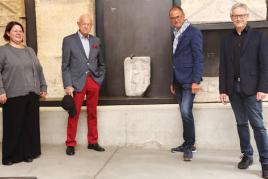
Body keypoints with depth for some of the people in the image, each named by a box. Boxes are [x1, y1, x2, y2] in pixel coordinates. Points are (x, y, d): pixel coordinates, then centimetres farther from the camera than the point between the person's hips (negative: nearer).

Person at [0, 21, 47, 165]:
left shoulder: (30, 51, 18)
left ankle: (29, 153, 17)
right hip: (13, 96, -4)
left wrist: (43, 87, 12)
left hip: (32, 94, 5)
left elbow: (39, 70, 19)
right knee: (13, 126, 0)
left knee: (31, 125, 6)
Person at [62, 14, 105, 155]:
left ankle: (93, 142, 21)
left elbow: (101, 63, 19)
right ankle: (70, 144, 11)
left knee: (92, 114, 10)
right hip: (77, 82, -3)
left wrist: (100, 78, 10)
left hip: (94, 81, 4)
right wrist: (67, 85, -10)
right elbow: (65, 65, -4)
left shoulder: (96, 41, 11)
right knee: (74, 114, 0)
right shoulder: (69, 40, 0)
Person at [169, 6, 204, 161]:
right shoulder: (176, 35, 16)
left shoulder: (194, 33, -7)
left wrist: (196, 81, -20)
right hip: (178, 81, 7)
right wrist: (173, 82, 16)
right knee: (184, 113, 11)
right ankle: (188, 144, 20)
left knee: (186, 111, -15)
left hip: (189, 80, -7)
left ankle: (190, 145, -3)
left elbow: (199, 58, -14)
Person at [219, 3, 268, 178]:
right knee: (241, 123, 10)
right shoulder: (227, 40, 11)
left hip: (251, 88, -3)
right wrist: (223, 90, 4)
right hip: (234, 88, 3)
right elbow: (223, 67, 10)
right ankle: (247, 155, 21)